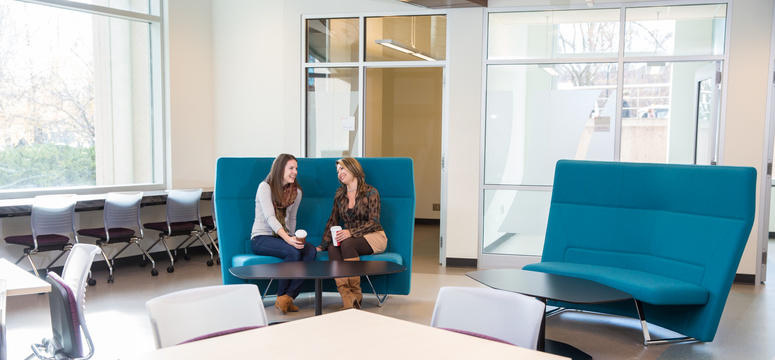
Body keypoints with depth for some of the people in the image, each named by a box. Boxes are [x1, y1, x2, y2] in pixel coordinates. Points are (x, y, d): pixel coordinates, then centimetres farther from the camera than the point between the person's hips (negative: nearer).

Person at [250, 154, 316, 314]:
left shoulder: (296, 191, 11)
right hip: (261, 238, -6)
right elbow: (270, 218, -21)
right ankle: (281, 296, -15)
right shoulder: (265, 187, -9)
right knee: (294, 252, -33)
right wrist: (287, 239, -34)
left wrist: (293, 238, 5)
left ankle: (288, 296, -23)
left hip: (282, 236, 6)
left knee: (311, 251, -25)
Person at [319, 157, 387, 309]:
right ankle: (347, 298, -40)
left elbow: (373, 222, -13)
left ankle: (356, 295, -26)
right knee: (332, 248, -29)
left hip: (373, 236, -4)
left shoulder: (370, 192, -6)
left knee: (347, 244, -35)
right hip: (350, 237, 5)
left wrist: (351, 232, -27)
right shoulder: (340, 194, 12)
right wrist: (323, 245, 2)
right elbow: (332, 221, 12)